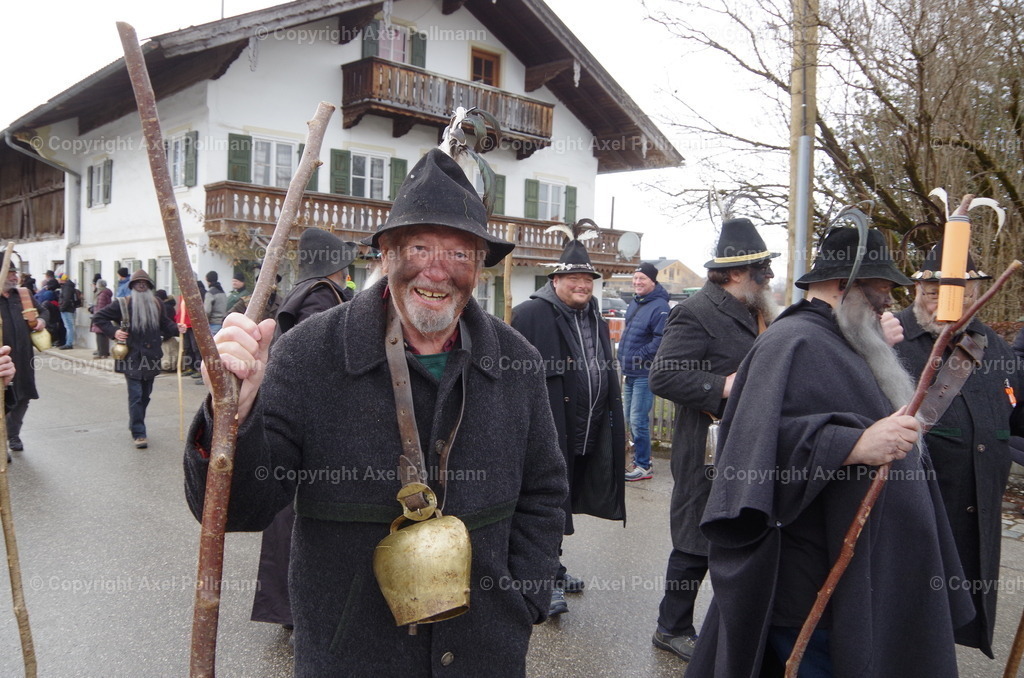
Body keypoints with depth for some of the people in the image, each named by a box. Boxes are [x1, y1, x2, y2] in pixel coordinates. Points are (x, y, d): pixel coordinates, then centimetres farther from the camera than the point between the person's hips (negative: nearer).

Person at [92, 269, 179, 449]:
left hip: (151, 357, 4)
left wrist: (176, 329, -1)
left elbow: (165, 323, 19)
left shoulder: (156, 304, 9)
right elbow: (98, 317, 4)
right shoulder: (124, 304, -2)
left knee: (145, 396, 13)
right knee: (136, 396, -8)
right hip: (131, 357, -4)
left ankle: (135, 426, 30)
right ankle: (139, 434, -6)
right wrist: (113, 332, -10)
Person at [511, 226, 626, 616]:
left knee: (563, 501, 18)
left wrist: (611, 425, 21)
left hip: (588, 432, 8)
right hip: (549, 429, -8)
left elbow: (607, 375, 23)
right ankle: (549, 579, 9)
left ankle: (552, 568, 32)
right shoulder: (531, 315, -10)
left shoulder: (596, 318, 16)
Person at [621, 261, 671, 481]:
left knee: (638, 421, -6)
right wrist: (624, 359, 13)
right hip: (630, 372, 9)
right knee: (630, 418, 17)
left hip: (645, 374, -9)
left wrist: (638, 358, -17)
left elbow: (660, 341, -23)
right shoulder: (635, 303, 13)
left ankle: (644, 466, 6)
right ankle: (640, 456, 31)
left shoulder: (659, 307, -16)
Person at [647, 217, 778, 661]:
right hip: (710, 452, -9)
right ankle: (673, 628, 23)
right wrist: (721, 387, -27)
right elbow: (662, 376, -24)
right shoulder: (695, 313, -16)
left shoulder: (750, 315, 14)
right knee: (697, 545, 4)